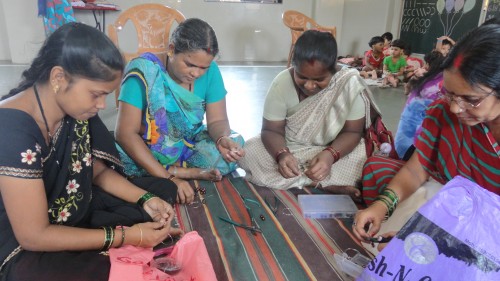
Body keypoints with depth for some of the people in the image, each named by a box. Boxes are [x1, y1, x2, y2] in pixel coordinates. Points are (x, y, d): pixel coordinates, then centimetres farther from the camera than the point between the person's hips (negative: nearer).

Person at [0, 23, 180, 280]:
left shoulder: (76, 112, -8)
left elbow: (99, 172, 7)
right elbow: (34, 236, -26)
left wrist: (145, 199, -9)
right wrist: (125, 236, -25)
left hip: (76, 213, 8)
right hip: (26, 249, -7)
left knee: (164, 189, 6)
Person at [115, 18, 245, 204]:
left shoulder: (210, 72, -11)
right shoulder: (145, 72, -23)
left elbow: (217, 120, -8)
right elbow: (125, 133, -28)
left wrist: (223, 139, -35)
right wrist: (167, 179, -36)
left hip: (191, 147, 3)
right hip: (146, 152, -2)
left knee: (234, 142, -22)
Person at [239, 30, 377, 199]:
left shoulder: (350, 83, -22)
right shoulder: (282, 83, -19)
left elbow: (352, 132, -16)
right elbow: (271, 130, -15)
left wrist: (330, 155, -36)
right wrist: (282, 154, -36)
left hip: (335, 150, -2)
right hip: (290, 149, 2)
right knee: (249, 151, -25)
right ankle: (328, 185, -21)